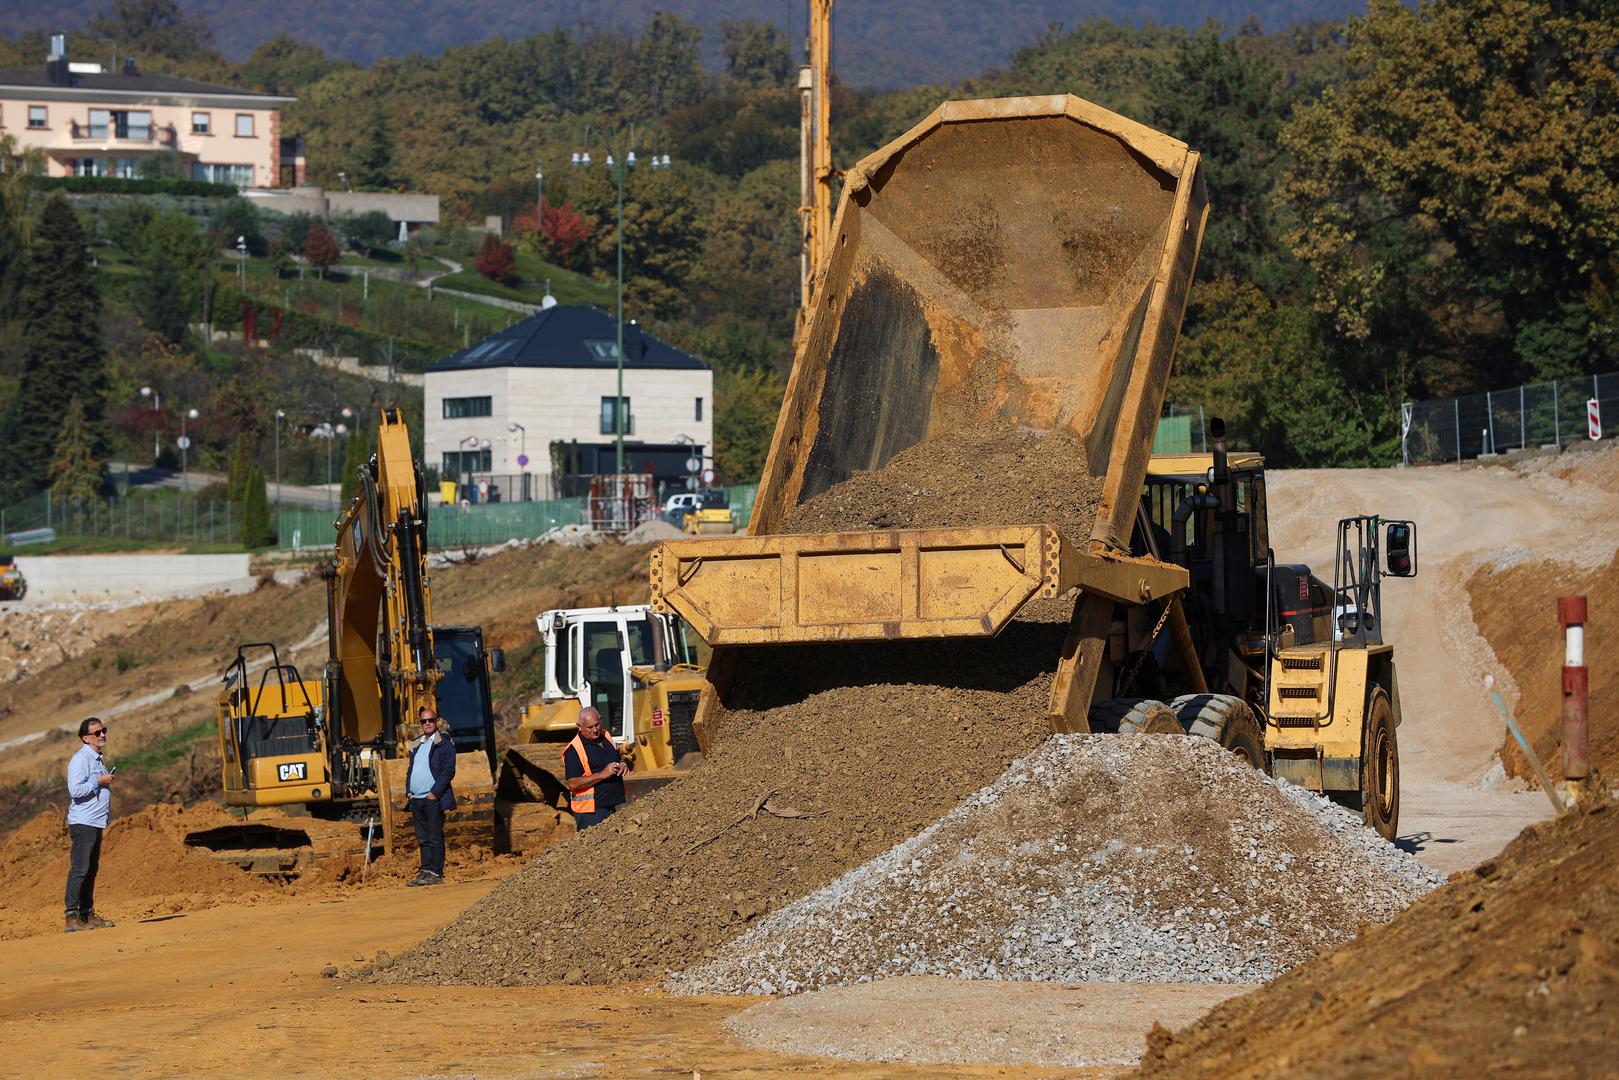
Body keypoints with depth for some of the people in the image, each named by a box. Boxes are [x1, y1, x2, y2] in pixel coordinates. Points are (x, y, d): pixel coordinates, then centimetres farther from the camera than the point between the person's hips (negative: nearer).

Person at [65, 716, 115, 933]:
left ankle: (88, 914, 17)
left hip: (96, 823, 10)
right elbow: (75, 790, -24)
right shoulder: (80, 759, -13)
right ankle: (72, 917, -13)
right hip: (83, 823, -10)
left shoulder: (98, 760, 18)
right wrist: (99, 781, -17)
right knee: (79, 870, -12)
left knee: (91, 870, 12)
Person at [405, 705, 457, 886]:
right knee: (423, 839, 8)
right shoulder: (416, 746, 19)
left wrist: (435, 793, -15)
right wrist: (409, 791, 9)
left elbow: (449, 770, -10)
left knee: (435, 838, -5)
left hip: (433, 799, -7)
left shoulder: (444, 742, -3)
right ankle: (425, 871, 10)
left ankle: (436, 873, -5)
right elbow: (410, 770, 24)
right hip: (416, 800, 7)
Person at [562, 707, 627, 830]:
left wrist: (623, 765, 0)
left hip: (613, 805, 7)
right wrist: (602, 775, -24)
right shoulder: (573, 751, -15)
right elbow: (573, 784, -20)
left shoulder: (606, 737, 9)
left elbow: (619, 758, 26)